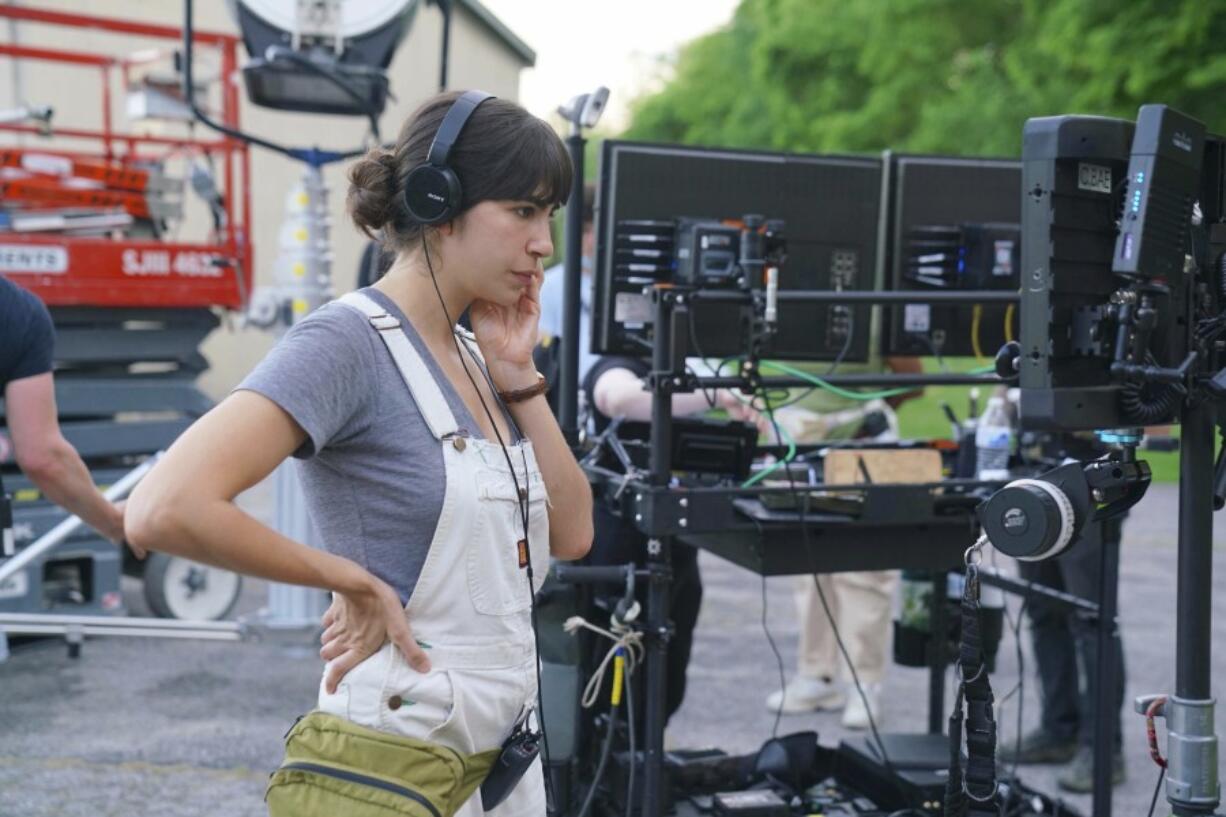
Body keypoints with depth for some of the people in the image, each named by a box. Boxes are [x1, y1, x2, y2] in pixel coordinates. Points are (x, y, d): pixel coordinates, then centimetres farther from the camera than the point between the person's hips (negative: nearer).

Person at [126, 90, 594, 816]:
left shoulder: (472, 352, 7)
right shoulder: (348, 342, -17)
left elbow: (571, 533, 6)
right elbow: (166, 510, -29)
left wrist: (518, 375, -2)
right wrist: (352, 580, -19)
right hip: (403, 756, -8)